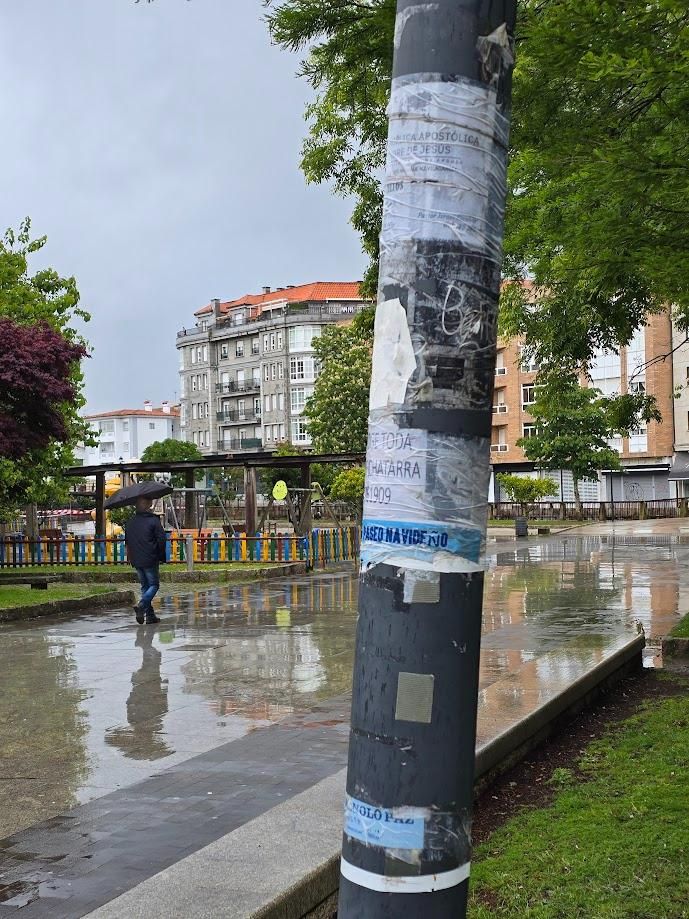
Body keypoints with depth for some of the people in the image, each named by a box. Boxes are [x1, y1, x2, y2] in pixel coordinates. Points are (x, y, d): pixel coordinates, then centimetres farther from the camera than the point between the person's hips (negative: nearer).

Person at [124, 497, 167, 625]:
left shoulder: (130, 522, 7)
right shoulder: (153, 521, -10)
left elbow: (127, 542, 13)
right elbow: (161, 539, -12)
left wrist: (130, 556, 24)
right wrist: (161, 556, 3)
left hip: (136, 560, 5)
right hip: (150, 560, -5)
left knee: (144, 585, 15)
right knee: (154, 585, 6)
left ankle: (150, 615, 11)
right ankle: (141, 605, -19)